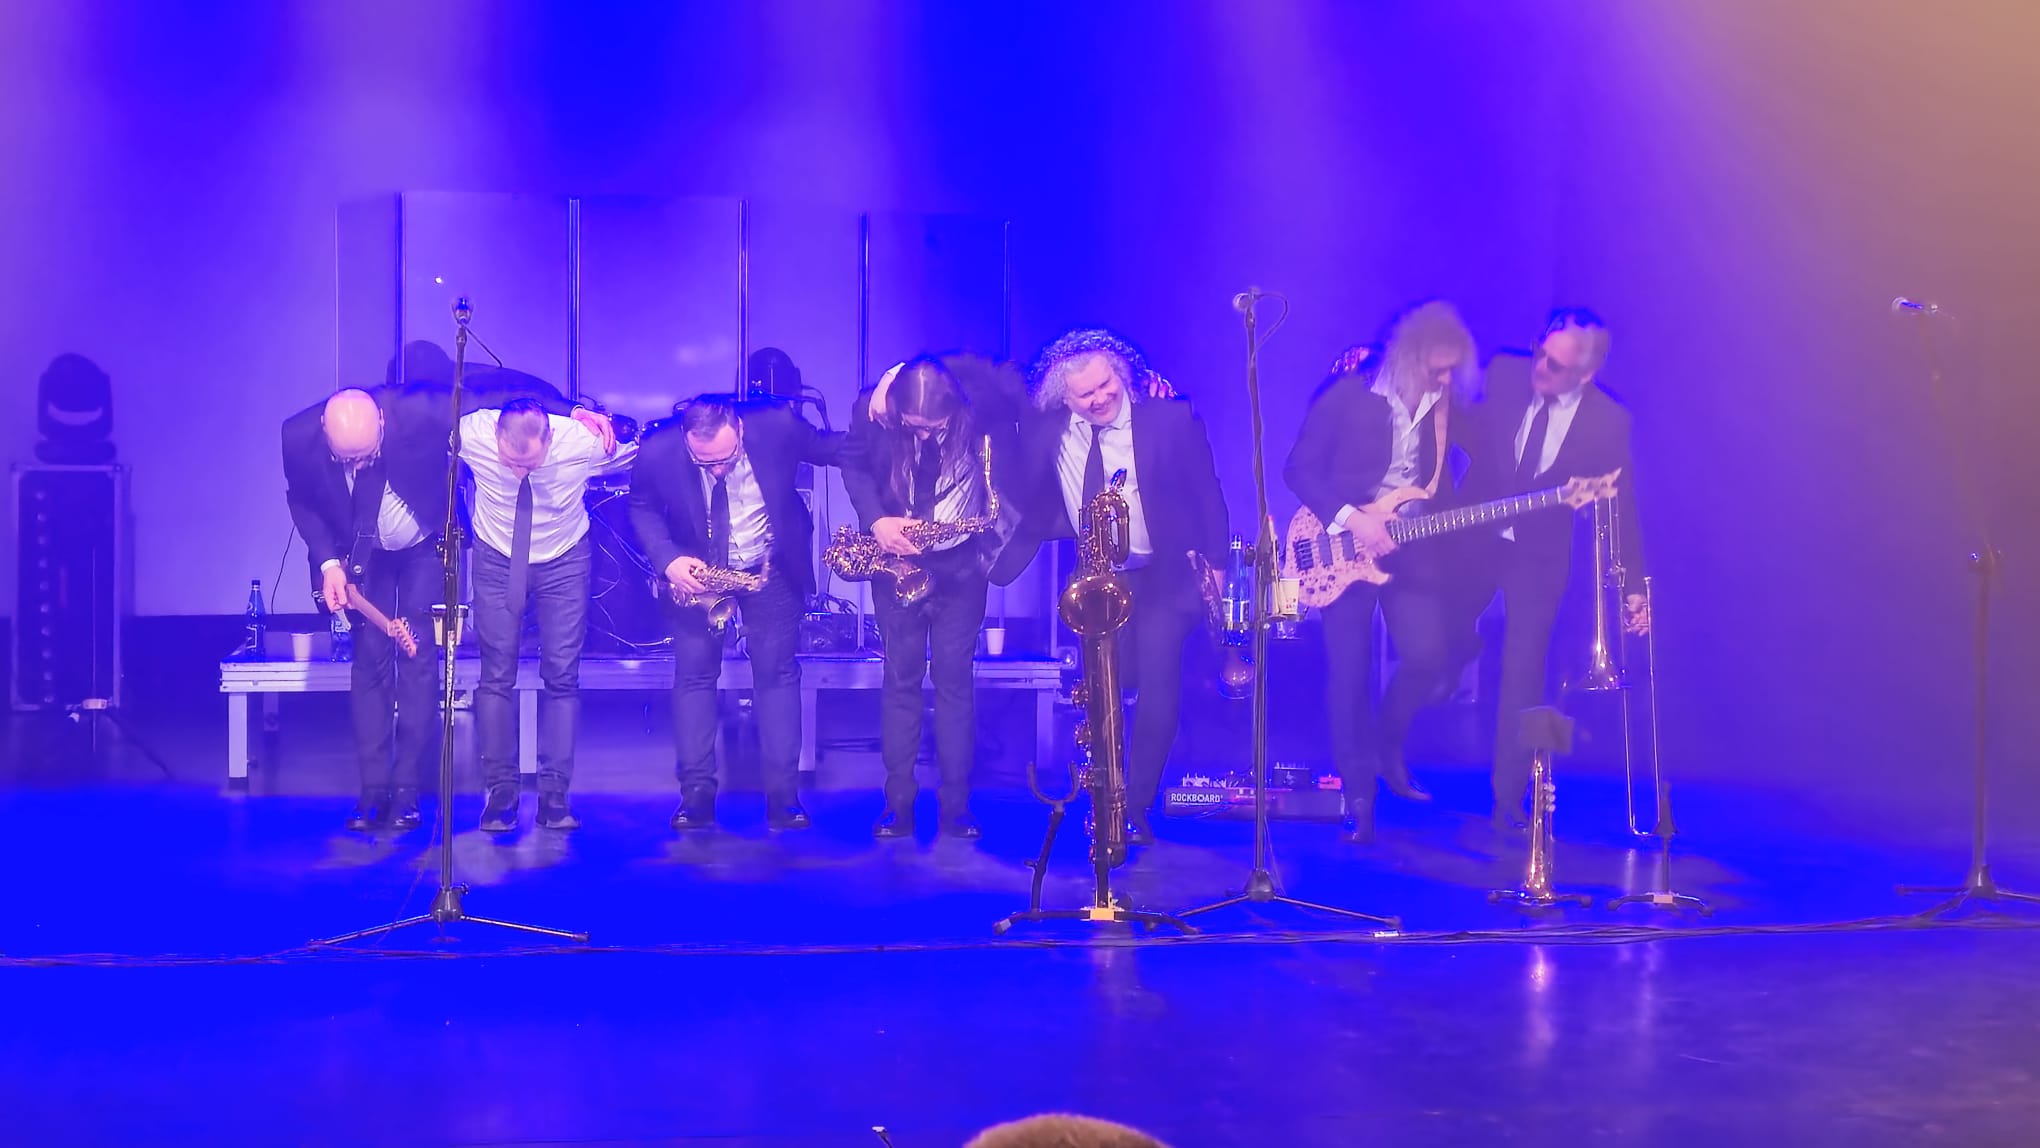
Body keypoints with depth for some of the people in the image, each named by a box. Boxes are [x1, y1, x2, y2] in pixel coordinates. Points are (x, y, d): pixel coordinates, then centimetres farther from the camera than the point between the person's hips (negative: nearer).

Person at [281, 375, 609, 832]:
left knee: (418, 658, -6)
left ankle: (407, 789, 1)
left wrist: (571, 410, -34)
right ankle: (373, 789, 3)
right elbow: (302, 501, -5)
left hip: (425, 546, -2)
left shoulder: (421, 411, -36)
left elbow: (504, 388, -26)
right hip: (363, 554, 2)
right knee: (369, 659, -3)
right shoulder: (299, 436, -26)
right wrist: (327, 561, -17)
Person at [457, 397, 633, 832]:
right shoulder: (469, 434, -27)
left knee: (562, 676, -1)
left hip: (564, 562, 0)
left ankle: (555, 792, 6)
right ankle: (501, 788, 10)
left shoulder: (584, 441, -29)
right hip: (496, 559, 1)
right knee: (496, 674, -1)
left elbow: (639, 458, -7)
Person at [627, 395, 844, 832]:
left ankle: (783, 794, 8)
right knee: (693, 676, 2)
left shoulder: (777, 426, -26)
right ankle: (696, 793, 11)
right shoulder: (657, 450, -24)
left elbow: (830, 450, -6)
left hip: (771, 570, 0)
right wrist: (668, 559, -21)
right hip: (696, 571, 0)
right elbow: (642, 508, -6)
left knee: (778, 673, 2)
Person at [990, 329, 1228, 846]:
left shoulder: (1171, 418, -13)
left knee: (1157, 683, -13)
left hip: (1164, 575, -2)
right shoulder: (1044, 430, -6)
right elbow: (1029, 504, 4)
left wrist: (1213, 568, -6)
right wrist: (1001, 559, -6)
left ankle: (1137, 807, 2)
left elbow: (1208, 495, -5)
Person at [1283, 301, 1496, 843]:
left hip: (1412, 548, 4)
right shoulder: (1349, 392, -11)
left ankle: (1388, 748, 20)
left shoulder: (1449, 403, 2)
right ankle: (1359, 794, 12)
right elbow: (1299, 468, -11)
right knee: (1349, 672, -1)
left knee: (1428, 655, -9)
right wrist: (1351, 519, -20)